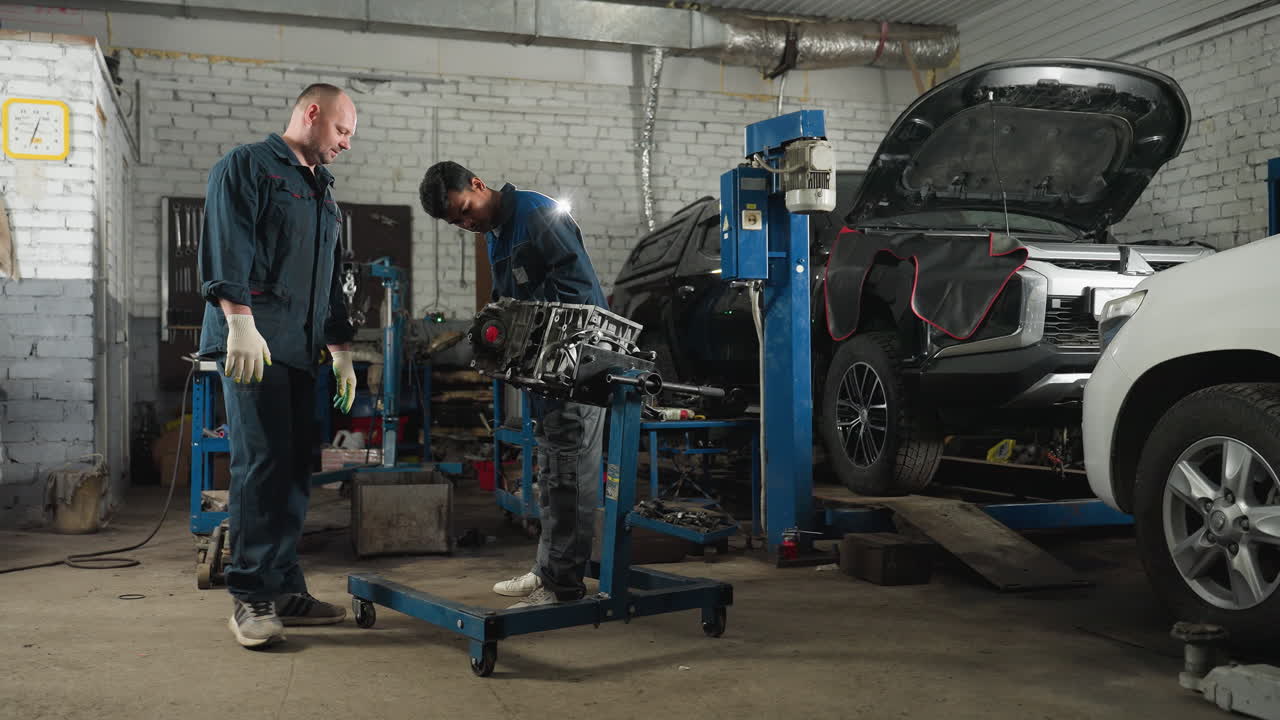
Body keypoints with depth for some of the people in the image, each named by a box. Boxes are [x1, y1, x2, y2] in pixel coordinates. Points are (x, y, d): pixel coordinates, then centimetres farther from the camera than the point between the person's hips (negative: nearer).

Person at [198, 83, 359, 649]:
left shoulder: (322, 191, 27)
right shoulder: (246, 166, 2)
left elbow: (332, 279, 29)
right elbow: (225, 246, -11)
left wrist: (341, 349, 23)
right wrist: (241, 321, -22)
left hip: (300, 348, 8)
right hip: (253, 343, -8)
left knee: (295, 467, 6)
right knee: (263, 462, -13)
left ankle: (284, 589, 12)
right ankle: (250, 596, -7)